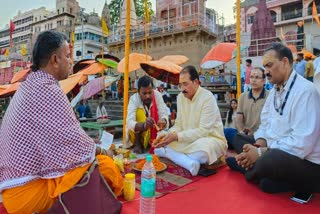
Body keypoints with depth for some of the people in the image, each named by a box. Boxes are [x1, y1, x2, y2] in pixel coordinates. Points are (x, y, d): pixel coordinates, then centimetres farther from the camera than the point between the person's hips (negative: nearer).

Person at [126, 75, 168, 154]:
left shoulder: (157, 95, -14)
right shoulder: (134, 98, -21)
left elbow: (163, 115, -18)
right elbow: (129, 123, -34)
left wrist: (163, 121, -42)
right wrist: (144, 125, -54)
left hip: (154, 134, 2)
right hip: (137, 135, -2)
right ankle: (137, 144, -12)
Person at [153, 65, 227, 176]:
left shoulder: (208, 98, -17)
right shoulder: (181, 97, 4)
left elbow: (203, 131, -22)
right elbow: (179, 125, 5)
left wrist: (176, 136, -29)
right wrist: (167, 134, -16)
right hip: (189, 139, 6)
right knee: (162, 141, -12)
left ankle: (165, 152, -20)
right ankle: (190, 162, -24)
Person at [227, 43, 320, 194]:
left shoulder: (305, 91, -20)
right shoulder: (275, 90, 7)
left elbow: (301, 144, -27)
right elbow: (266, 122, 13)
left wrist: (261, 152, -24)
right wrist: (261, 142, -8)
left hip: (306, 163, -7)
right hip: (276, 154, 8)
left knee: (269, 160, -34)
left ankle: (253, 170, -2)